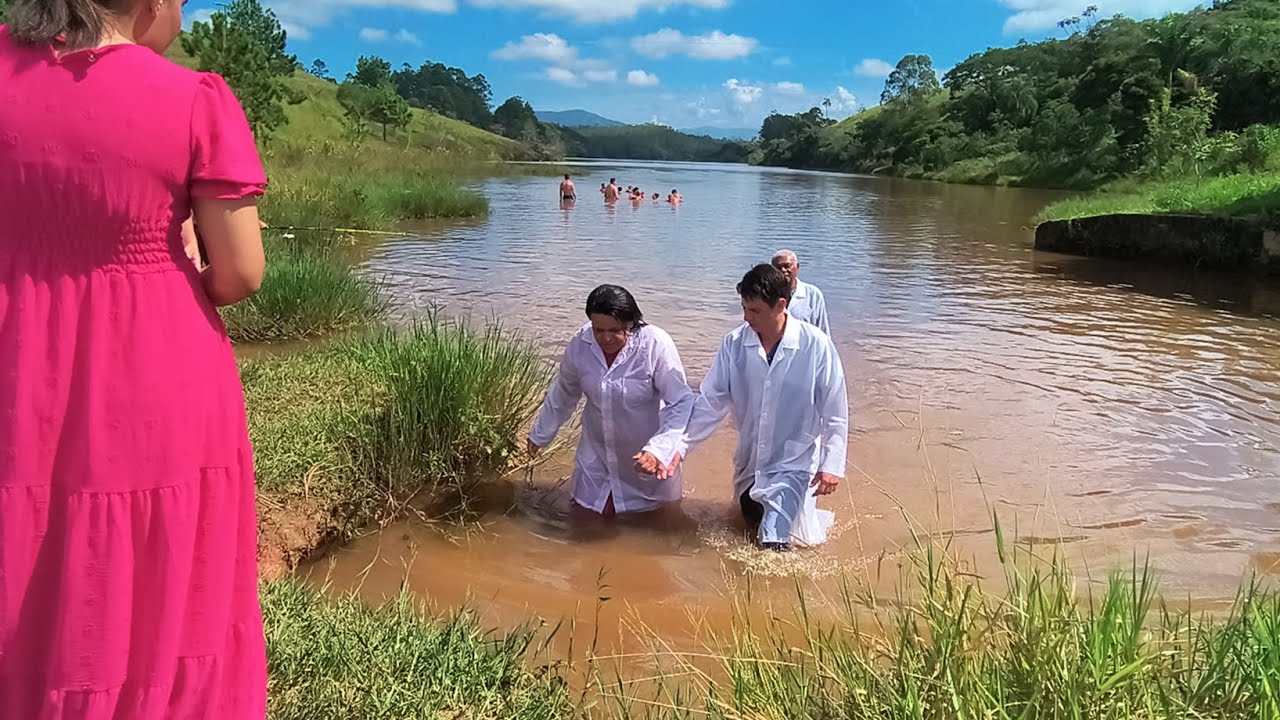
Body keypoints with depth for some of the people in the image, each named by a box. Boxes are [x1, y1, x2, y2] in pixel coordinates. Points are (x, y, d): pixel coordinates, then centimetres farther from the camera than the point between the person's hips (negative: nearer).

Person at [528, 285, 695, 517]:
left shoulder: (657, 345, -28)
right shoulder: (580, 345, -16)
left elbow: (682, 403, -24)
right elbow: (562, 394, 3)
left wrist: (658, 450, -37)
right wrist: (540, 435, 15)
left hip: (646, 452, -2)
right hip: (598, 451, 3)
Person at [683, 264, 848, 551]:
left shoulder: (816, 346, -19)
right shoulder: (734, 344, -12)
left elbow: (835, 412, -12)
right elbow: (709, 402, -9)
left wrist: (831, 465, -17)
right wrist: (679, 446, -17)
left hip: (794, 464, -4)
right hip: (750, 461, 5)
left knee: (774, 540, -19)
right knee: (752, 517, 25)